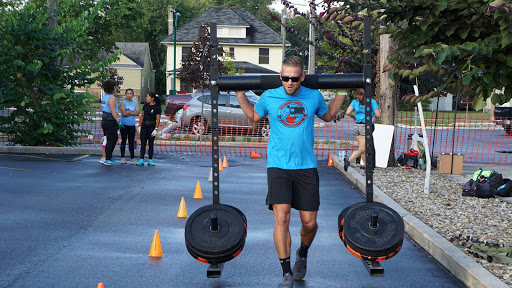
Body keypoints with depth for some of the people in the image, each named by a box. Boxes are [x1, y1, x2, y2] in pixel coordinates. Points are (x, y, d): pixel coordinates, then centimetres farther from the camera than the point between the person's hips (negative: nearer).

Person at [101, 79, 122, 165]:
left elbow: (102, 108, 20)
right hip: (110, 121, -9)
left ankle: (109, 157, 20)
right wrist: (118, 121, -21)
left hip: (104, 119, 9)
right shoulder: (112, 97, -15)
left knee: (115, 138, 17)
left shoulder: (104, 96, 13)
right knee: (110, 140, -3)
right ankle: (107, 160, -1)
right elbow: (113, 111, -21)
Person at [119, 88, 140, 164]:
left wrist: (128, 112, -9)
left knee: (131, 141, 3)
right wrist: (133, 113, -5)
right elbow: (124, 113, -12)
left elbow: (138, 113, -5)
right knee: (123, 141, -1)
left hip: (132, 125, 2)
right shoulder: (123, 103, 1)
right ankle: (122, 157, 3)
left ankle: (132, 158, 6)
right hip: (124, 124, -2)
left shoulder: (135, 103, 10)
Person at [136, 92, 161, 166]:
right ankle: (141, 160, -3)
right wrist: (139, 126, 8)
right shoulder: (145, 106, 9)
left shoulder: (157, 107, -6)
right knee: (143, 143, -1)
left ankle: (150, 160, 8)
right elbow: (141, 116, 14)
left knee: (151, 144, 2)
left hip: (152, 127, -4)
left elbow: (158, 120, -8)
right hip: (144, 126, 4)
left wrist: (156, 129, -14)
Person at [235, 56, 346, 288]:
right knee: (281, 218, -16)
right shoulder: (269, 97, 1)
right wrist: (240, 94, 11)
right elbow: (253, 116, 21)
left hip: (306, 166, 2)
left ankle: (302, 255, 35)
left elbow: (328, 116, 25)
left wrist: (341, 93, 16)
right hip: (278, 166, -1)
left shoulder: (314, 97, 4)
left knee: (309, 222, 2)